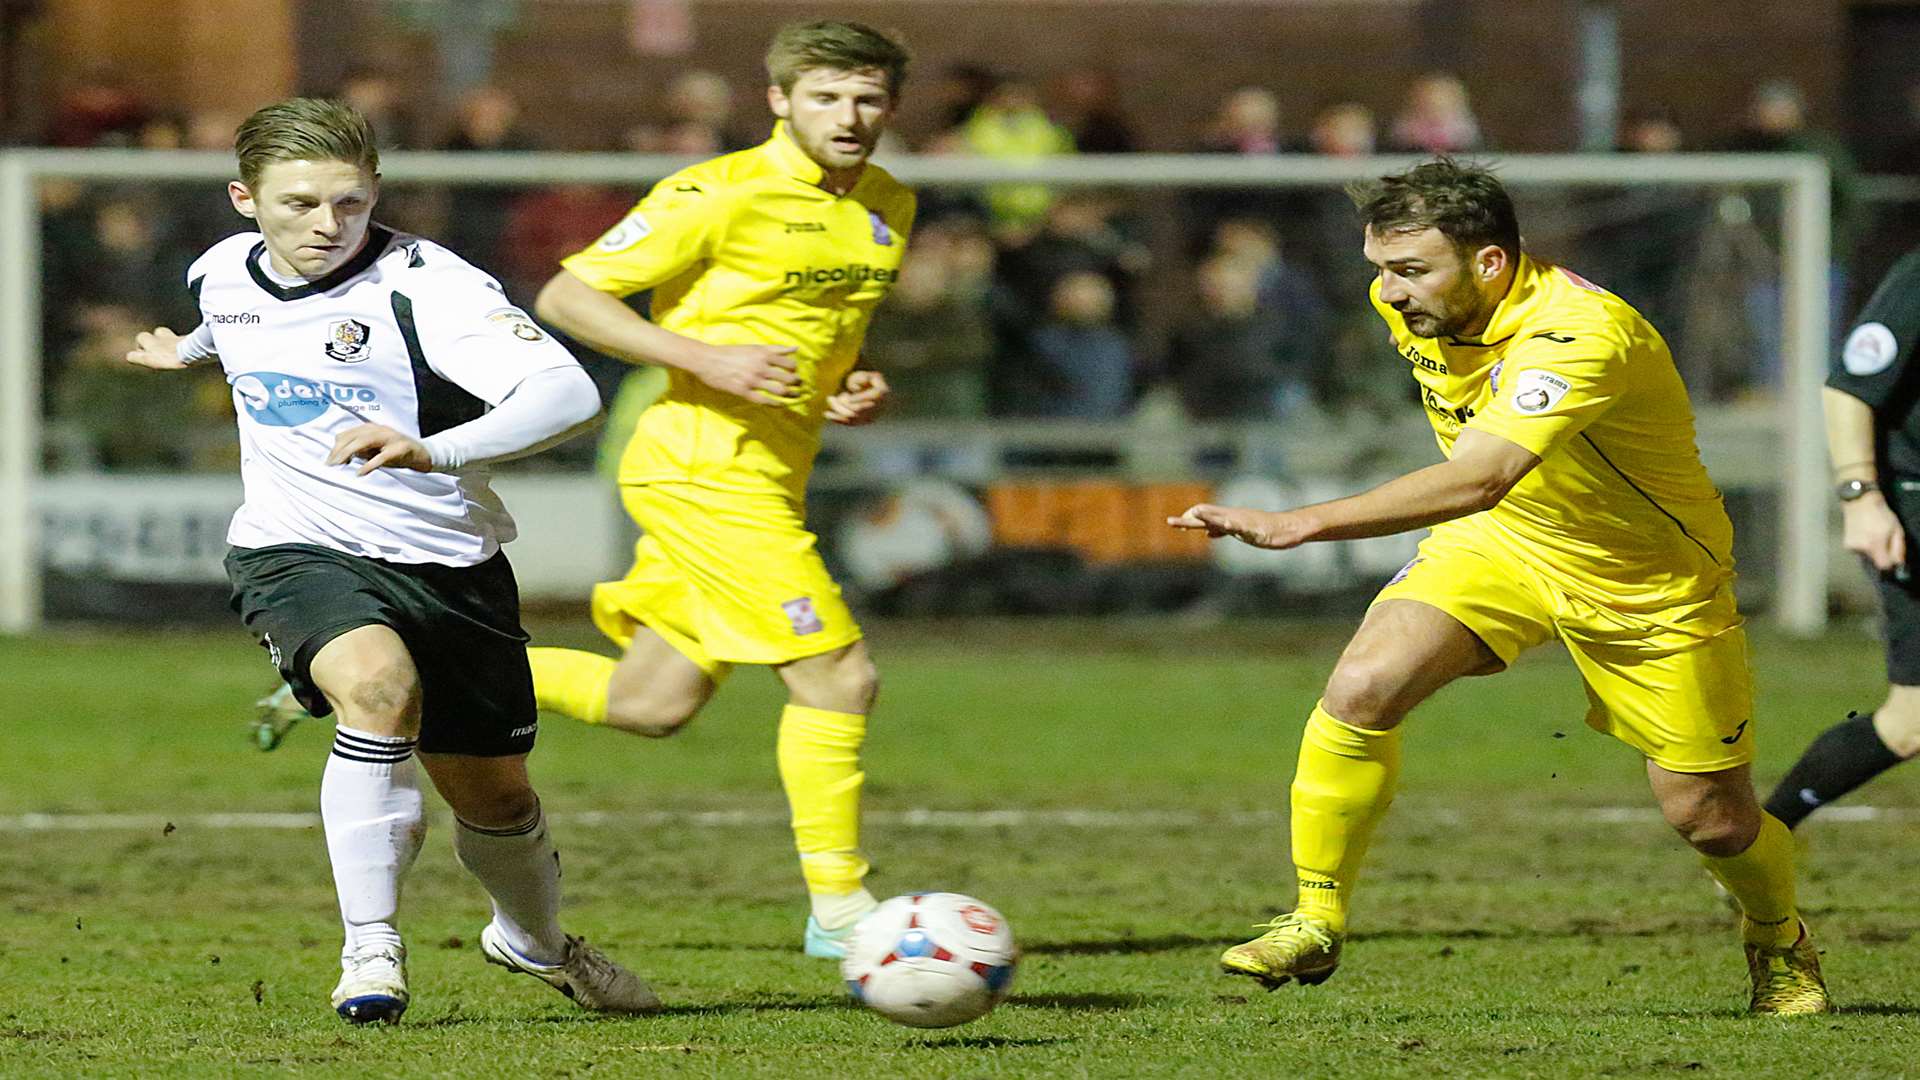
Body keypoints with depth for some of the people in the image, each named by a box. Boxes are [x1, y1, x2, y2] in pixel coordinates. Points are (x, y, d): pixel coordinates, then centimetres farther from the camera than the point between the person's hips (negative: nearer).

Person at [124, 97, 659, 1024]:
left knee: (491, 791, 12)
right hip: (298, 555, 1)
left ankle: (534, 941, 46)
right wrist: (190, 352, 48)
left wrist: (432, 451, -48)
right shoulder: (223, 276, -2)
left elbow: (568, 394, -34)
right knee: (381, 686, -32)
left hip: (450, 563, -1)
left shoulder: (423, 284, -20)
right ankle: (370, 952, -26)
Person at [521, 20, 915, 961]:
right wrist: (708, 361, -21)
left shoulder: (888, 209, 11)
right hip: (705, 471, -9)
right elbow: (565, 298, -11)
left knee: (651, 706, 11)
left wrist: (857, 389, 6)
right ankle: (838, 910, -1)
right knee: (838, 679, -11)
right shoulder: (718, 196, -13)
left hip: (770, 480, 9)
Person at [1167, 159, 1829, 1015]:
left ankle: (1778, 943, 38)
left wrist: (1300, 524, -57)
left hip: (1648, 578, -5)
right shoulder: (1407, 303, -13)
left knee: (1709, 818, 4)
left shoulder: (1578, 334, -38)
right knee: (1361, 688, -22)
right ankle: (1315, 925, -9)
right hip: (1500, 541, 5)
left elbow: (1478, 480, -51)